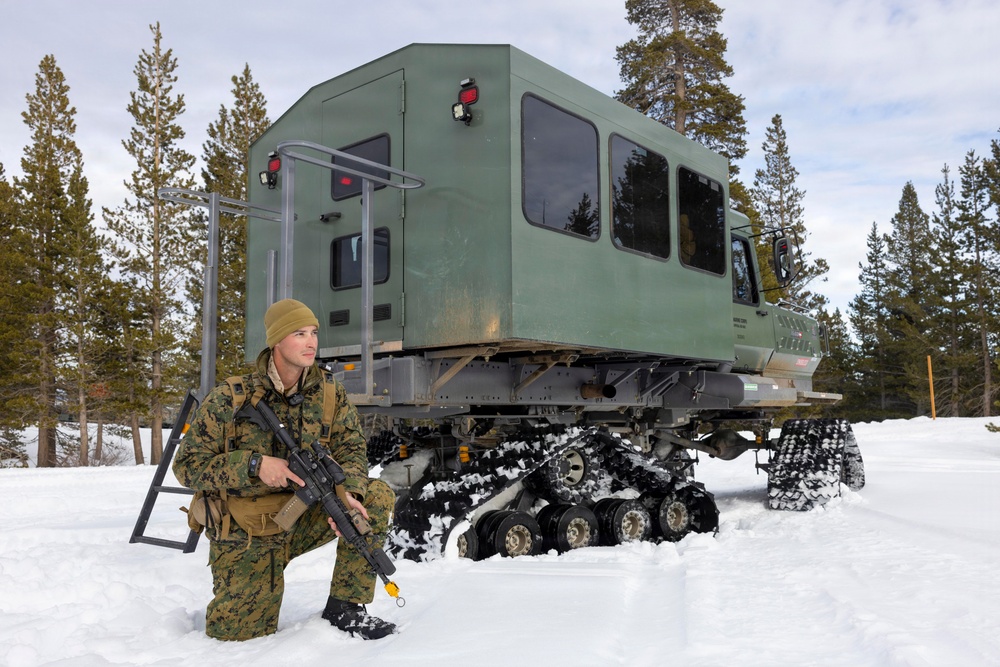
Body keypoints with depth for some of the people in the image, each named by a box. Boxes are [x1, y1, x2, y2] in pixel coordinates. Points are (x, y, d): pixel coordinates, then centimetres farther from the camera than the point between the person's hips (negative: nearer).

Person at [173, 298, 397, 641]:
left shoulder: (329, 391, -5)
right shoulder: (229, 399, -16)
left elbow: (351, 449, -5)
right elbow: (187, 466, -14)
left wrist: (347, 492, -28)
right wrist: (255, 464, -29)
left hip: (301, 519, 3)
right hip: (246, 536, -3)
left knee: (377, 495, -15)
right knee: (238, 634, -4)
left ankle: (345, 607, -5)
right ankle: (231, 599, 35)